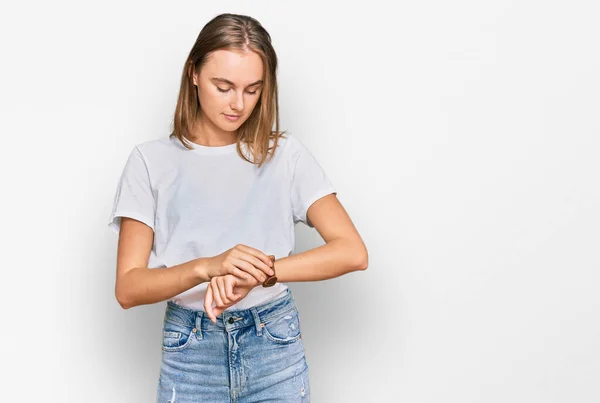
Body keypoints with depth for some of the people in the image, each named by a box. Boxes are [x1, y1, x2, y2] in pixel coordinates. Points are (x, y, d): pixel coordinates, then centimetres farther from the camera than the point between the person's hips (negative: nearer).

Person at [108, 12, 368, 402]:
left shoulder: (285, 154, -2)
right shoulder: (152, 160, -3)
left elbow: (352, 252, -11)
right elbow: (128, 288, -8)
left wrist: (261, 270, -25)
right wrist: (207, 266, -26)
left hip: (276, 348, 0)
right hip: (190, 354, 0)